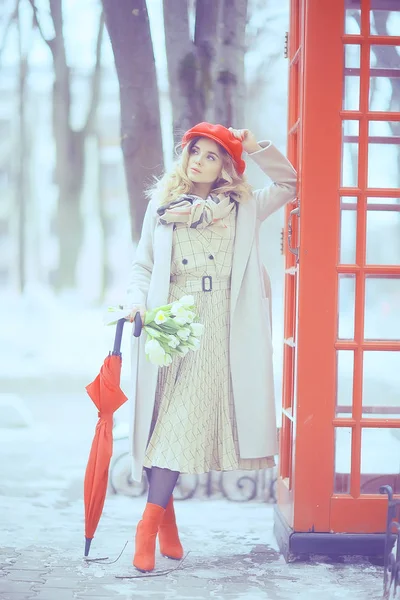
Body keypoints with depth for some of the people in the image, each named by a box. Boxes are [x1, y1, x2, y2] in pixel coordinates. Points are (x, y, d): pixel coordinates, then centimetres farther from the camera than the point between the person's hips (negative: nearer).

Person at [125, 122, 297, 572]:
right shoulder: (162, 202, 11)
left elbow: (288, 184, 21)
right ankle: (165, 517, 10)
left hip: (216, 328, 0)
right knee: (166, 421, -1)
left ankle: (150, 522, -5)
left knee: (185, 421, -8)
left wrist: (256, 148, 10)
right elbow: (142, 264, 10)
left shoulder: (243, 207, 12)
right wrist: (137, 300, -9)